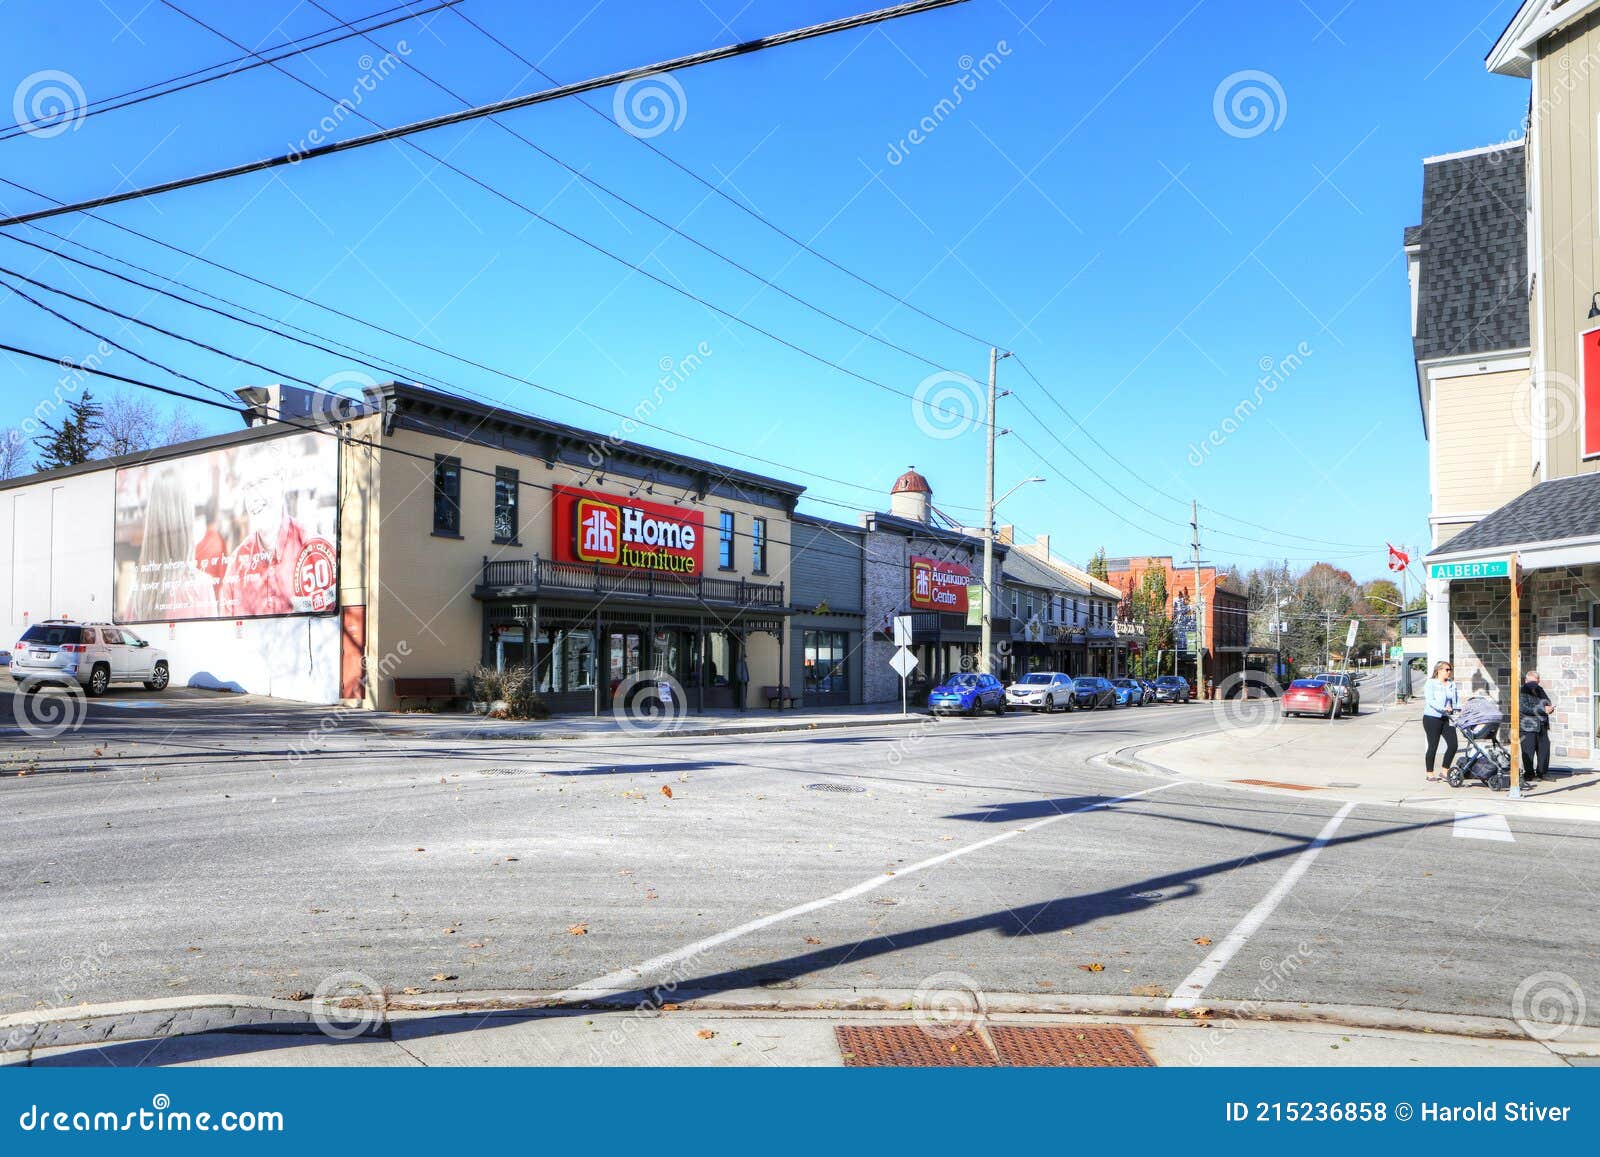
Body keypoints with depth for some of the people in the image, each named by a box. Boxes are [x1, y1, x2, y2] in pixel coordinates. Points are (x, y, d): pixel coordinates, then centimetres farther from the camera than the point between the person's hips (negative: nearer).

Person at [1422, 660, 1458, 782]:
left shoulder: (1451, 685, 12)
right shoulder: (1430, 683, -5)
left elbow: (1454, 701, 13)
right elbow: (1430, 700, -16)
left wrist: (1453, 711, -2)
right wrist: (1443, 708, -28)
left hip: (1447, 718, 6)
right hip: (1432, 718, -5)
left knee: (1453, 744, -1)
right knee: (1433, 746, -1)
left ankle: (1445, 771, 15)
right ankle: (1430, 773, 9)